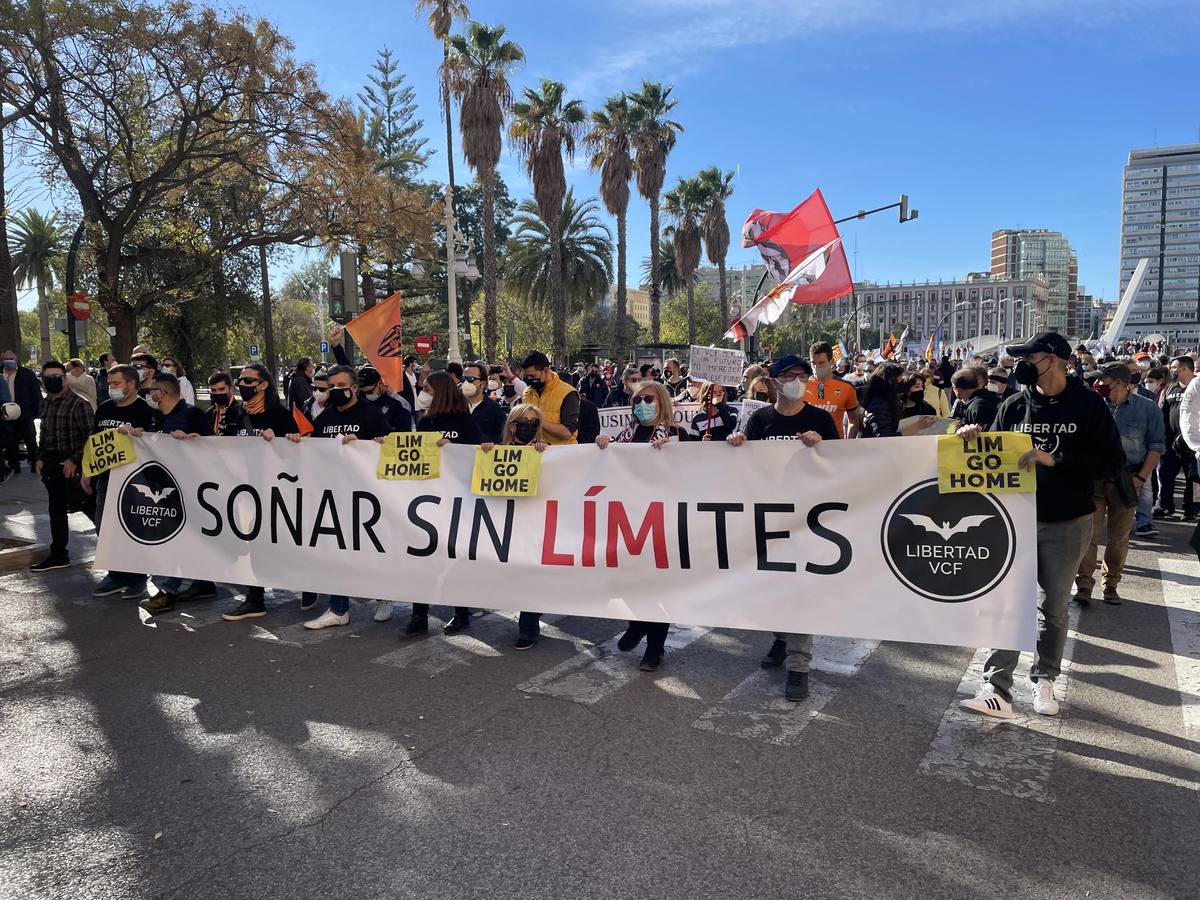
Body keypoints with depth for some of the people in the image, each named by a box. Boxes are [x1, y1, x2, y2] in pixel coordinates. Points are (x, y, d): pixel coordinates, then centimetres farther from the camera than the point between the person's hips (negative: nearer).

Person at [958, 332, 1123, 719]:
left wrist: (1054, 459, -20)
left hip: (1067, 524, -2)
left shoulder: (1088, 405, -6)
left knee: (1053, 608, 11)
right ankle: (997, 691, 1)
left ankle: (1043, 680, 30)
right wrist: (975, 439, -10)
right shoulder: (1014, 406, 2)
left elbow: (1111, 460, -11)